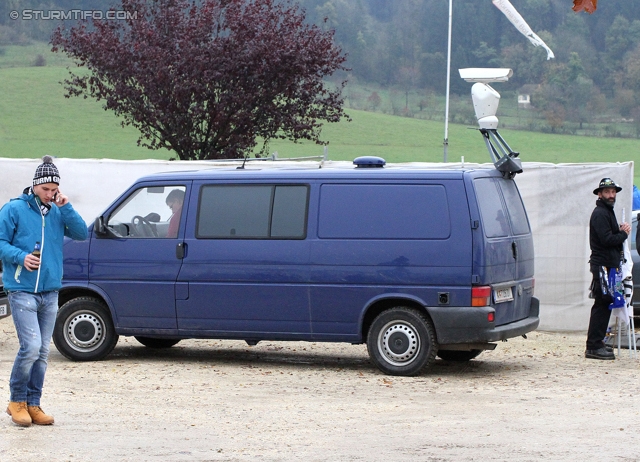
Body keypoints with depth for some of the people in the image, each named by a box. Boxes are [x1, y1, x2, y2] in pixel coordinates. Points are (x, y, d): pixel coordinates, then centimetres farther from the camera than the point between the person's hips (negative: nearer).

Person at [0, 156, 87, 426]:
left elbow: (81, 234, 3)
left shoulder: (57, 212, 11)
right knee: (31, 347, -14)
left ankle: (33, 404, 16)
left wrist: (65, 208, -7)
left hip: (50, 292, 5)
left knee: (43, 352, 7)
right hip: (22, 290, -5)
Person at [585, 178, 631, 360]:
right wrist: (624, 234, -6)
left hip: (609, 265, 10)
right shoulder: (600, 214, -12)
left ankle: (596, 344, 20)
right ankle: (594, 347, -9)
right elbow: (607, 239, -22)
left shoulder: (607, 212, 21)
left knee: (604, 305, 13)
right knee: (602, 305, -10)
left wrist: (621, 231, 1)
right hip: (602, 265, -10)